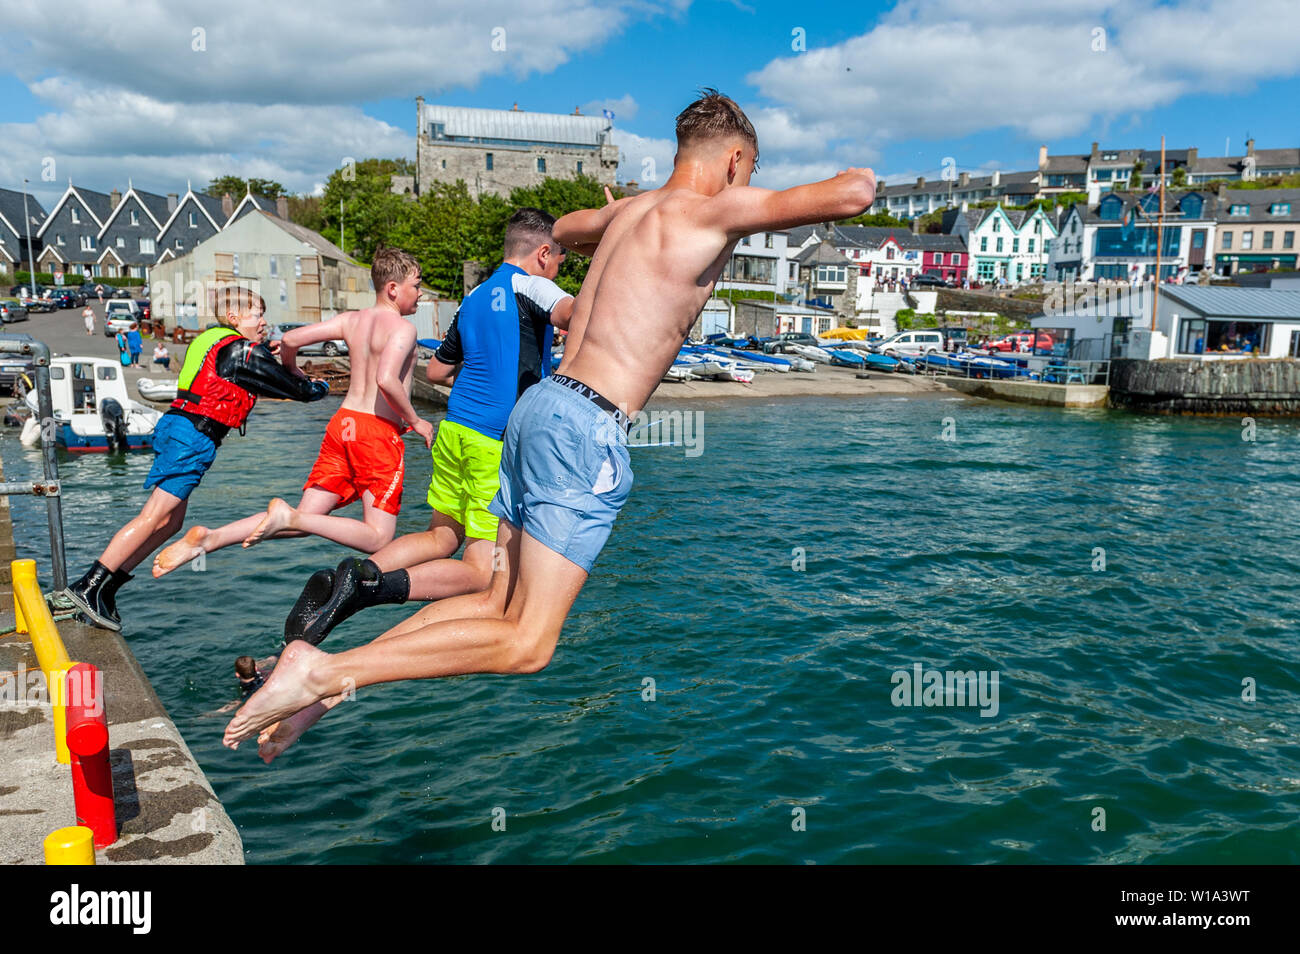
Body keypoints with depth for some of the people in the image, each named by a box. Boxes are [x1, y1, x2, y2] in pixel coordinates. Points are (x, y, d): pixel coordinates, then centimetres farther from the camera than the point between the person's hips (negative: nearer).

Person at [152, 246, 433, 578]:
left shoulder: (350, 320, 12)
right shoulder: (402, 327, -9)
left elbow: (289, 339, 9)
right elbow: (386, 380, -25)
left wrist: (293, 373, 30)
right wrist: (415, 421, -10)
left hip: (343, 422, 7)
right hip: (379, 431, -7)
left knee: (305, 518, 10)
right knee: (378, 537, -4)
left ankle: (209, 538, -5)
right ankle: (290, 516, -20)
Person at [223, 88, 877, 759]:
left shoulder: (629, 208, 19)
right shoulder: (713, 208, -3)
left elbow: (562, 229, 42)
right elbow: (854, 195, -9)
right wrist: (856, 175, 15)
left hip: (540, 403, 9)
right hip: (586, 427, -9)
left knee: (498, 605, 14)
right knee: (526, 643, -5)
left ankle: (321, 682, 9)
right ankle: (323, 673, -11)